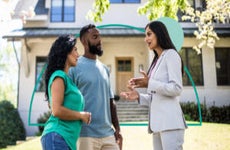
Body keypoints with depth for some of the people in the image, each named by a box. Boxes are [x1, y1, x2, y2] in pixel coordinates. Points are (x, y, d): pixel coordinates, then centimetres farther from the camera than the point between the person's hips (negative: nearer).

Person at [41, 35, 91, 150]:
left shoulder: (67, 78, 17)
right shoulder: (59, 76, -10)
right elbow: (57, 110, -18)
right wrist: (81, 115, -7)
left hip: (68, 140, 9)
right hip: (57, 137, -9)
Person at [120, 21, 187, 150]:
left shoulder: (171, 54, -2)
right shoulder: (156, 61, 20)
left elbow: (176, 89, -12)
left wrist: (150, 84, -16)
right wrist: (139, 96, 6)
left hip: (170, 121, -8)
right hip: (158, 122, 8)